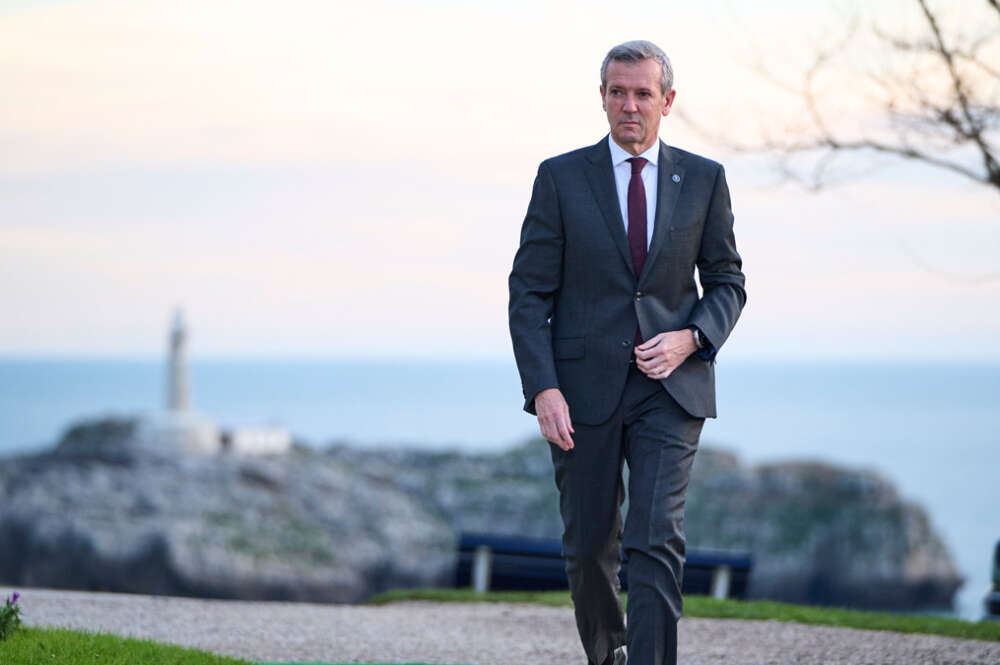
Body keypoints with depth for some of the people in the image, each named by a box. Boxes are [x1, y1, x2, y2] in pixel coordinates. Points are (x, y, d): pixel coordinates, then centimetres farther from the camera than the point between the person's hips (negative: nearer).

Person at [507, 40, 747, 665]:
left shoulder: (703, 180, 5)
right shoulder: (561, 178, 1)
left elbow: (728, 282, 11)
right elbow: (529, 291, -1)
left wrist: (689, 338, -9)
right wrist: (543, 388, -12)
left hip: (670, 386, 0)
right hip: (585, 387, 0)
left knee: (657, 543, -13)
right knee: (589, 544, 10)